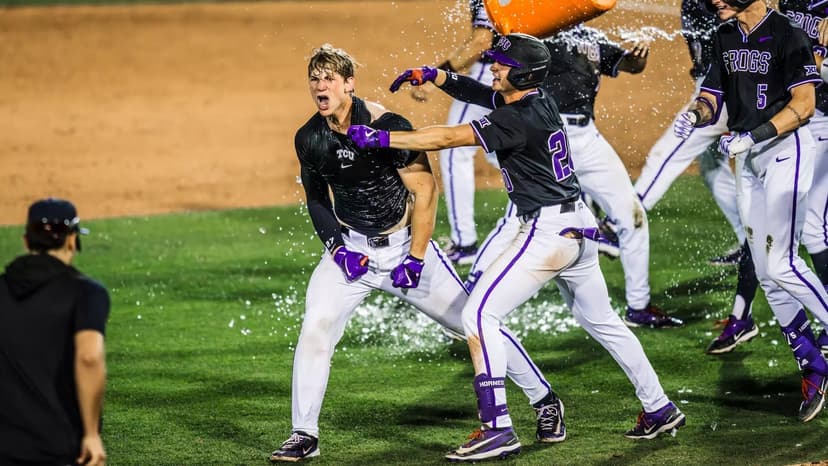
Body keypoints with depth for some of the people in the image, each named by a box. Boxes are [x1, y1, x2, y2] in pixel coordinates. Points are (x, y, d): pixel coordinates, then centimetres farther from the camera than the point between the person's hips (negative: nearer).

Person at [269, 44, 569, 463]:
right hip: (351, 250, 3)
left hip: (404, 244, -3)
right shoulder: (310, 138, -5)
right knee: (315, 329, -16)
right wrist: (337, 247, -3)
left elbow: (424, 190, -15)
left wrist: (416, 259, -17)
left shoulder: (387, 126, -19)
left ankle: (544, 401, 15)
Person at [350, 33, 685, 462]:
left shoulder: (519, 118, -18)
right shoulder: (538, 102, 9)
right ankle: (659, 410, 29)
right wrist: (431, 75, 4)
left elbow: (447, 138, -21)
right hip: (579, 228, 10)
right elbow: (472, 92, 20)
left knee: (479, 314, -10)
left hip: (548, 231, -10)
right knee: (601, 320, 22)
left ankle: (497, 429, -16)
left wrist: (380, 138, -20)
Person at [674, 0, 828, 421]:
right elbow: (711, 96, 12)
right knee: (766, 274, 6)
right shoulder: (725, 39, 11)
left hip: (786, 149, -8)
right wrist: (695, 115, -11)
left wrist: (752, 136, -25)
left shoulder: (788, 35, -13)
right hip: (747, 157, 8)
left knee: (781, 265, -16)